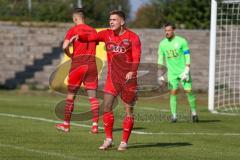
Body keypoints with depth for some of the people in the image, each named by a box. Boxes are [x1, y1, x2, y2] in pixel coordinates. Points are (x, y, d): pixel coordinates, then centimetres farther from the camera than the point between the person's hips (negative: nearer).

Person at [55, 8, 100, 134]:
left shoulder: (73, 30, -2)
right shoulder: (93, 31, 11)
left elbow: (65, 46, -13)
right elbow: (95, 46, 8)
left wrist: (70, 55, 5)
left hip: (78, 63, -3)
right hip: (91, 64, 3)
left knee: (71, 95, 8)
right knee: (92, 95, -1)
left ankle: (66, 124, 15)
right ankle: (95, 124, -11)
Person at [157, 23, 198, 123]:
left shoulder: (181, 41, -5)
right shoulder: (162, 44, 4)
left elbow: (187, 57, -5)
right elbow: (161, 59, 10)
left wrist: (187, 70, -13)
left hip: (183, 70, -2)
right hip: (172, 72, 2)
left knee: (188, 91, -5)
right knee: (173, 92, -6)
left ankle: (193, 112, 11)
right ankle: (174, 115, -1)